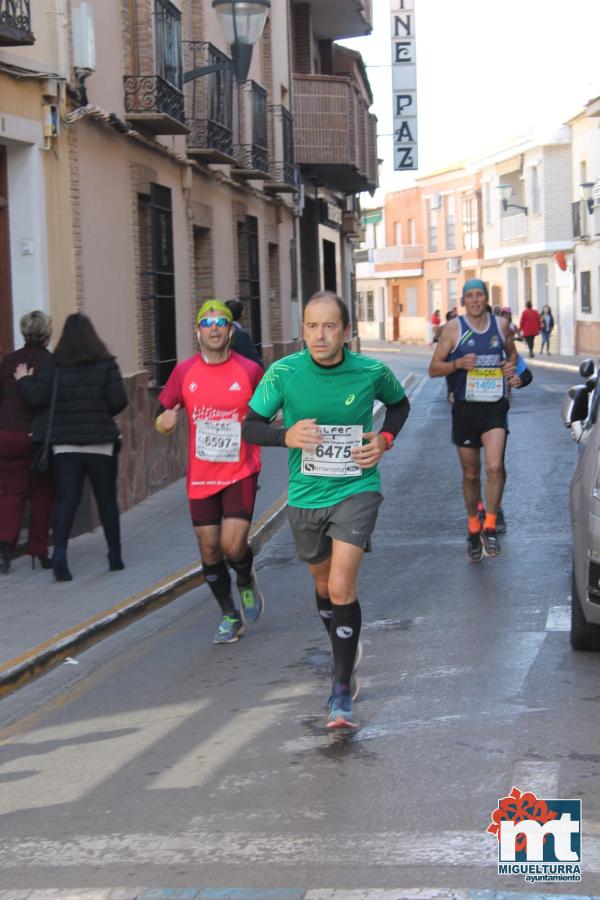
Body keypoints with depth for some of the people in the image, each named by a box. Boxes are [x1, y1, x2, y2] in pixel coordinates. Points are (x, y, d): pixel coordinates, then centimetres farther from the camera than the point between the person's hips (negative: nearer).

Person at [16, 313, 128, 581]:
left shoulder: (54, 365, -2)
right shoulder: (106, 364, -4)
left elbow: (37, 398, -7)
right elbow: (118, 401, -9)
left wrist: (24, 380, 11)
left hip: (65, 442, 1)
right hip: (99, 441, 0)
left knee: (65, 499, -1)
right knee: (107, 499, 12)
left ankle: (59, 553, -17)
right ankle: (115, 555, 18)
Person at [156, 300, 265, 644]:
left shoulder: (250, 370, -4)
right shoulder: (184, 372, 1)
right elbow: (162, 415, 11)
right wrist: (166, 420, -12)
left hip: (240, 474, -3)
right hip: (201, 476, 3)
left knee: (233, 545, -16)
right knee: (209, 549, 6)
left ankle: (247, 582, 20)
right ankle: (230, 616, 26)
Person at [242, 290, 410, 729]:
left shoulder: (371, 372, -10)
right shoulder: (284, 373, -11)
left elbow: (399, 403, 13)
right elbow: (250, 426, -4)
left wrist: (385, 438, -6)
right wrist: (286, 435, -24)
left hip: (356, 490, -2)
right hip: (306, 495, 3)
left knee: (341, 586, -17)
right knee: (323, 583, 20)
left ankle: (342, 690, -9)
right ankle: (347, 651, 48)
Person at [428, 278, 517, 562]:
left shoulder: (501, 326, 5)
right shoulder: (454, 328, -2)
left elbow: (512, 353, 24)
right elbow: (434, 368, -2)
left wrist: (511, 365, 0)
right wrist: (457, 364, -21)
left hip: (495, 408, 0)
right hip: (465, 409, 0)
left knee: (495, 467, -19)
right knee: (470, 474, 10)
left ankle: (490, 527, -7)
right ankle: (473, 529, 28)